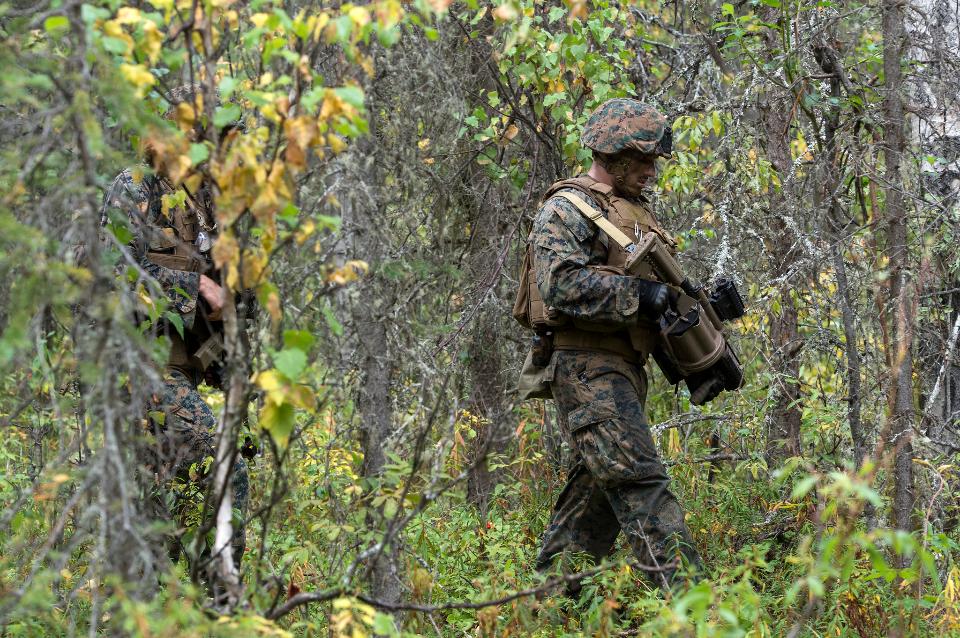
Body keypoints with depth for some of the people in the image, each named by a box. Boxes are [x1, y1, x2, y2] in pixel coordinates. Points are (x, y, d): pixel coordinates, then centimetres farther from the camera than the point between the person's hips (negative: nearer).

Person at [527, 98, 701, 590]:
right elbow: (560, 285, -22)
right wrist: (639, 294, -23)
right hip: (587, 366, -10)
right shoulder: (567, 209, -8)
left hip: (624, 368, 10)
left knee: (598, 486, 11)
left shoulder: (634, 212, 22)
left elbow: (657, 284, 28)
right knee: (638, 479, -15)